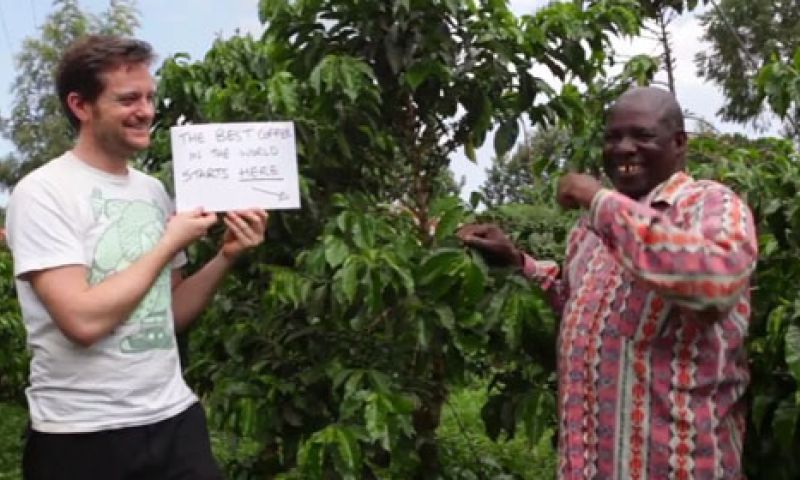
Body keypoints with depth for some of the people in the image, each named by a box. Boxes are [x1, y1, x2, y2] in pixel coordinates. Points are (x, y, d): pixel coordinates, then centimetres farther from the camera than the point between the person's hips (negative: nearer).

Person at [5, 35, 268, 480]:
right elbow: (83, 320, -23)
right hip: (83, 435, -5)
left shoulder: (153, 190, 7)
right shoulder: (43, 192, -12)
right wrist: (170, 243, -14)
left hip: (175, 416, 6)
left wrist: (225, 257, -4)